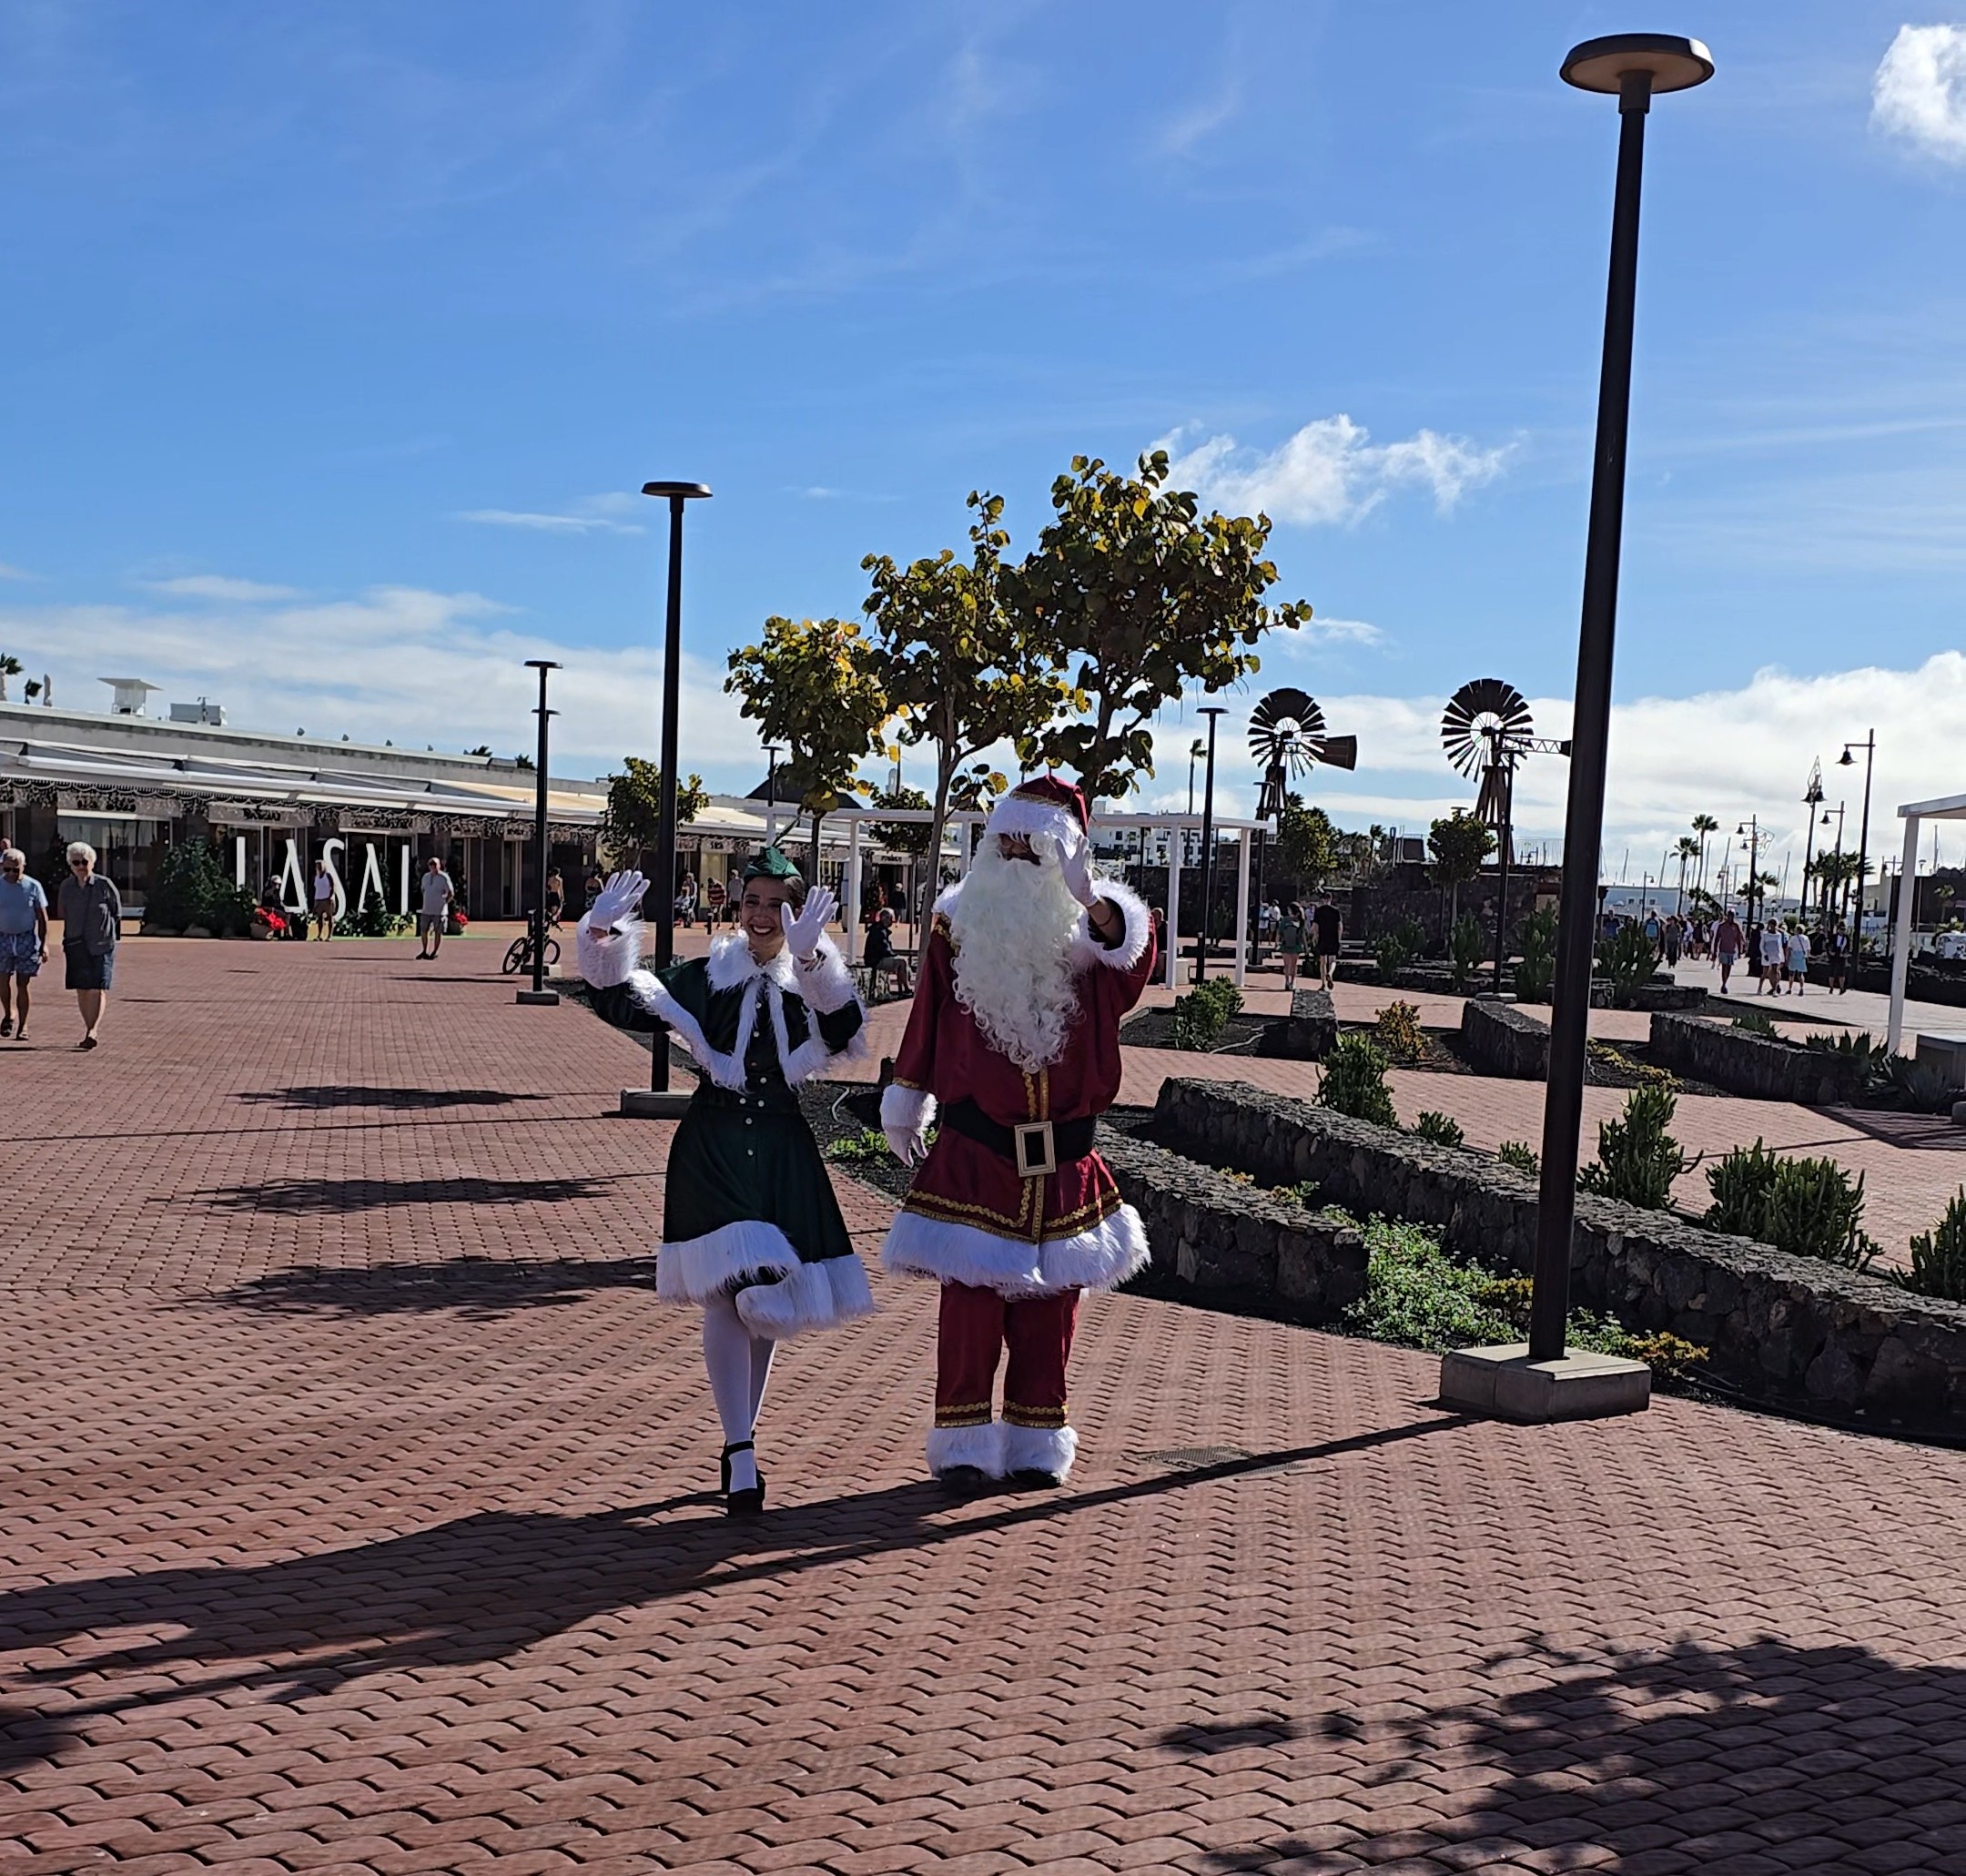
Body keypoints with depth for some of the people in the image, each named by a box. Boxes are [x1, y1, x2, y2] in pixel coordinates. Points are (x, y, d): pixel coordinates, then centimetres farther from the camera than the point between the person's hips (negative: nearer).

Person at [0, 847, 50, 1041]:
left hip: (26, 939, -1)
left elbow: (42, 917, 1)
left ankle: (23, 1026, 8)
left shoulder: (33, 886, -4)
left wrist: (44, 944, -2)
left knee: (22, 983, 0)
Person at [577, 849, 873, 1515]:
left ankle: (740, 1440, 27)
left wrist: (811, 957, -34)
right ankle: (741, 1454, -9)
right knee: (727, 1290, -12)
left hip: (782, 1150, 2)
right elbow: (630, 993, -6)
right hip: (713, 1147, -2)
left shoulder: (814, 981, 3)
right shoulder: (708, 976, 3)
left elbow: (848, 1033, -19)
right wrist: (603, 935, -24)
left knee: (768, 1298, 10)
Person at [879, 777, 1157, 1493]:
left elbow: (1134, 953, -25)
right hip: (973, 1145, -1)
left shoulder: (1086, 930, -1)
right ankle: (966, 1442, 8)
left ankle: (1037, 1442, 20)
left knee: (1049, 1299, 8)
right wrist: (907, 1107, 14)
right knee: (972, 1296, -2)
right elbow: (927, 1019, 10)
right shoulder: (960, 922, 2)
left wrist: (1089, 898, -43)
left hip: (1062, 1152, 1)